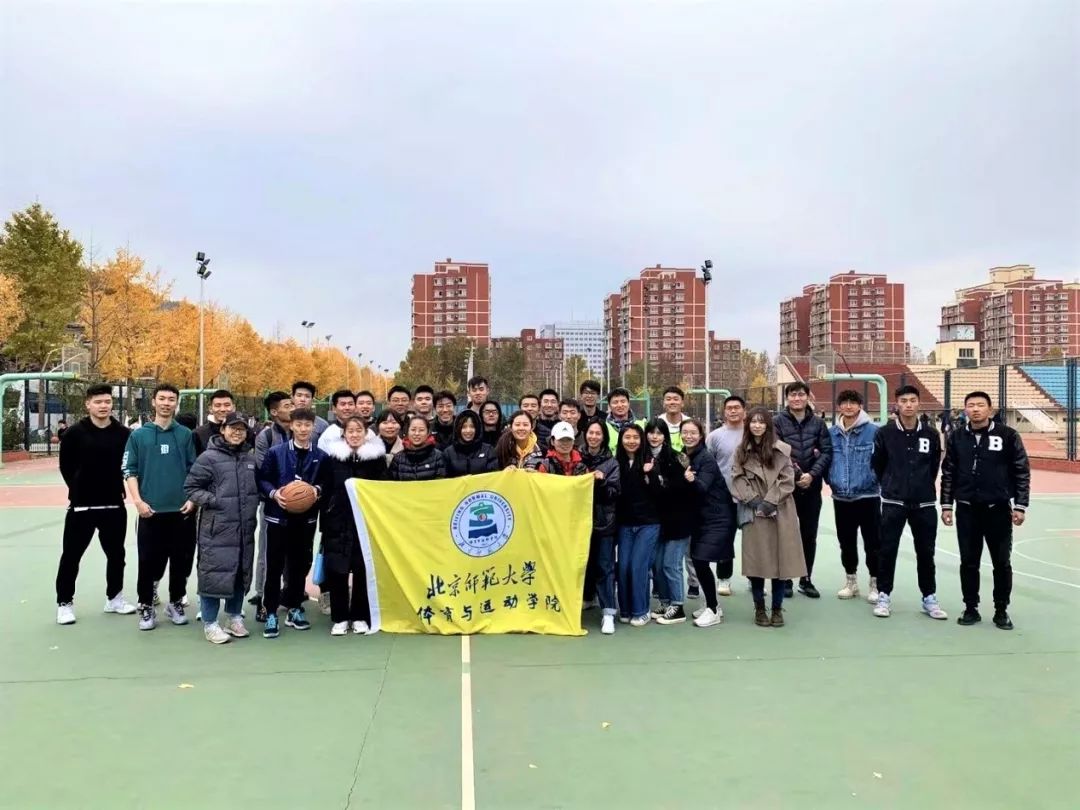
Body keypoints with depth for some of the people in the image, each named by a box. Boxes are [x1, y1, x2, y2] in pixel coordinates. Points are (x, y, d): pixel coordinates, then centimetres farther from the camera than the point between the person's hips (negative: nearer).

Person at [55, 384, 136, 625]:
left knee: (116, 553, 13)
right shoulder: (74, 433, -6)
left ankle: (114, 598, 28)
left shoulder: (124, 434, -1)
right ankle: (65, 603, 17)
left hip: (114, 505, 3)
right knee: (71, 555, 4)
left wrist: (117, 488, 2)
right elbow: (66, 466, 1)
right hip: (81, 505, -2)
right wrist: (80, 489, 2)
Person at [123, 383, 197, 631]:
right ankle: (146, 607, 17)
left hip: (182, 511, 1)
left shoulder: (186, 435, 6)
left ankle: (176, 603, 24)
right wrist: (138, 501, -9)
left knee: (181, 561, 8)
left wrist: (193, 499, -4)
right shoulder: (138, 435, 4)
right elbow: (129, 471, 2)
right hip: (151, 511, -1)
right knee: (149, 562, 2)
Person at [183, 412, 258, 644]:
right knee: (215, 572, -3)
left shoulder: (251, 458, 10)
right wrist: (213, 501, -16)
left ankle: (235, 617, 27)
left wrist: (254, 504, 8)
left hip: (245, 528, 6)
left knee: (241, 572, 13)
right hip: (217, 528, -6)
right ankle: (210, 623, 10)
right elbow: (190, 487, -7)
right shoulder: (209, 457, -8)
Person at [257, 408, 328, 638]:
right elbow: (263, 479, -1)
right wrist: (273, 493, -18)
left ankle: (294, 608, 26)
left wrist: (317, 490, -14)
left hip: (306, 518, 2)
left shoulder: (321, 456, 2)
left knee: (300, 565, 12)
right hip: (278, 516, -2)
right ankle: (271, 613, 10)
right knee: (275, 566, 1)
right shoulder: (276, 452, -2)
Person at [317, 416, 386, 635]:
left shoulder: (377, 456, 2)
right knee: (336, 569, 0)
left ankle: (360, 617, 18)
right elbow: (325, 490, 2)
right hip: (338, 522, 0)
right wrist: (324, 521, -2)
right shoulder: (332, 456, 2)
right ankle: (339, 618, 14)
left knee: (363, 570, 4)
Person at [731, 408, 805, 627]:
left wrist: (770, 502, -11)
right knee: (756, 561, 1)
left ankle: (777, 609, 16)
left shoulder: (782, 449, -1)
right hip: (753, 513, 1)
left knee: (780, 560, 2)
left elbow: (787, 481, -4)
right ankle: (759, 609, 15)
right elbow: (738, 479, 2)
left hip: (780, 512, -1)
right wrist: (752, 499, -11)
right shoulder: (742, 451, 7)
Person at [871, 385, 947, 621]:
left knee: (926, 552, 10)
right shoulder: (885, 433, -5)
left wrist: (923, 486, 14)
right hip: (893, 503, -2)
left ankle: (929, 598, 22)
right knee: (887, 551, 3)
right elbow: (877, 464, 5)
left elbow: (934, 466, 13)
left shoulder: (931, 435, 1)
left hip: (924, 504, 2)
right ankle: (884, 596, 14)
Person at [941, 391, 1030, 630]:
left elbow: (1022, 472, -2)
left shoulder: (1007, 435, -3)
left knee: (1002, 562, 6)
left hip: (998, 509, -2)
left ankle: (1001, 611, 19)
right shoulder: (957, 437, 4)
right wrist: (946, 505, 4)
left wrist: (1020, 506, -6)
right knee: (969, 562, 7)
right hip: (966, 510, 2)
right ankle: (971, 608, 18)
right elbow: (948, 473, 8)